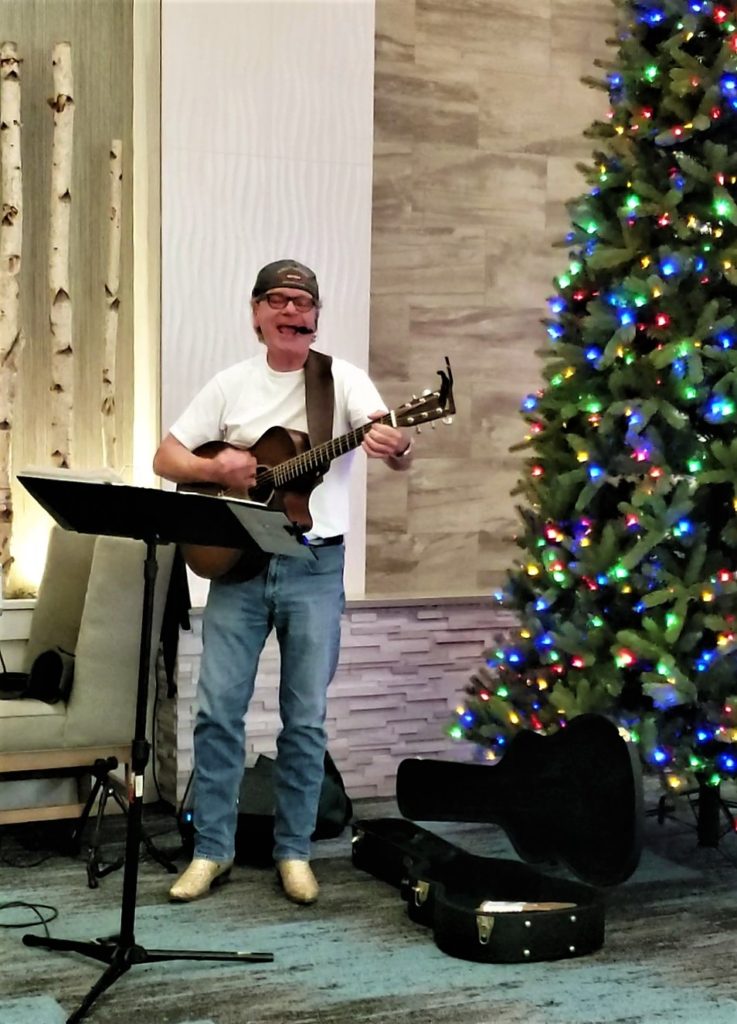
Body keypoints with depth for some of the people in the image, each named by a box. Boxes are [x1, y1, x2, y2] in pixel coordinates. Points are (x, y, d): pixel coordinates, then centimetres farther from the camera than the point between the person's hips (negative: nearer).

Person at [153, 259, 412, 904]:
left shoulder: (343, 380, -2)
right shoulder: (232, 385, 5)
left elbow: (397, 450, -17)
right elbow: (166, 457, 7)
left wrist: (396, 448, -41)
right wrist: (215, 469, -13)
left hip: (315, 566, -2)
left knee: (306, 718, 4)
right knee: (218, 709, 2)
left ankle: (293, 851, 18)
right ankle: (212, 850, 15)